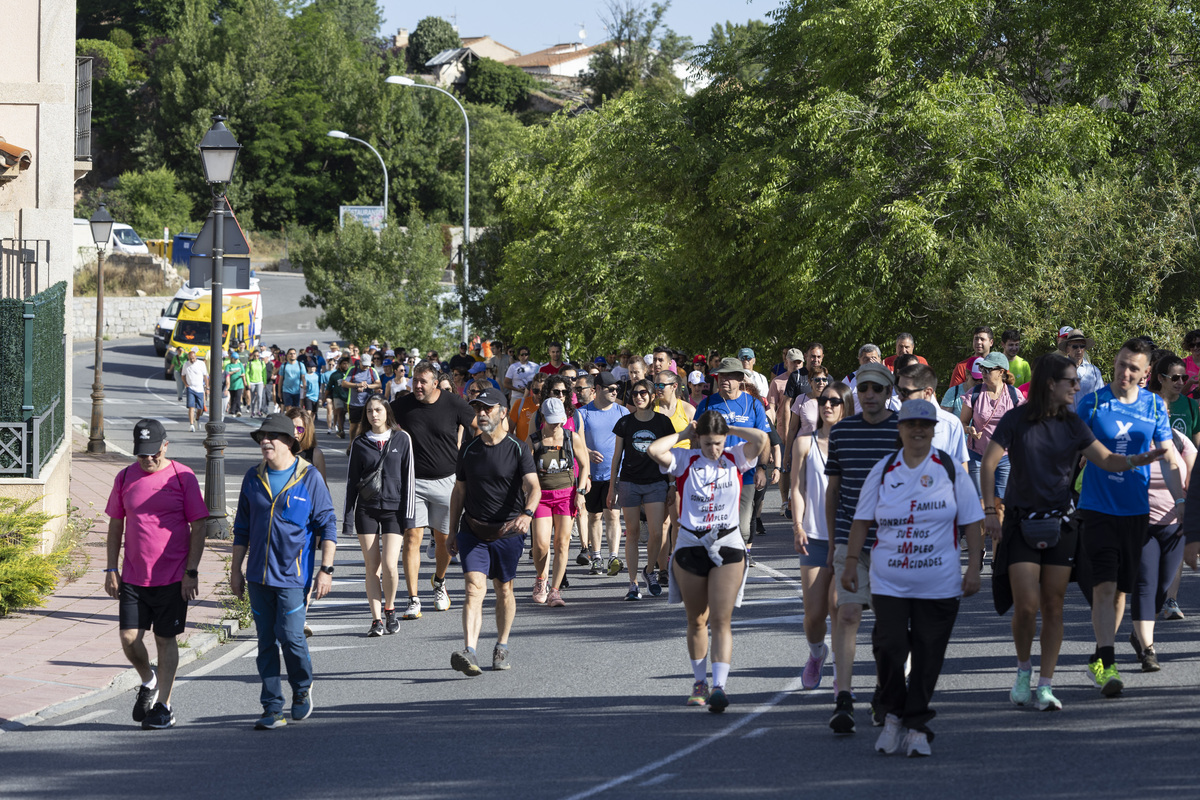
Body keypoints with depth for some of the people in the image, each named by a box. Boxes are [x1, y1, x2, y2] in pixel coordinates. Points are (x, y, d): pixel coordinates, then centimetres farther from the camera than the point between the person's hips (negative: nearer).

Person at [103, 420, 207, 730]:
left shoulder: (183, 477, -4)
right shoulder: (125, 478, 6)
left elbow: (198, 527, -3)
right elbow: (115, 526, 13)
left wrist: (191, 572, -8)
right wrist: (111, 569, 7)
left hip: (173, 577, -3)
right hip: (133, 576, 3)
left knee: (166, 639, 3)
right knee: (129, 638, -3)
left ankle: (164, 706, 12)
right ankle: (148, 681, 25)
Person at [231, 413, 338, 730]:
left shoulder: (309, 477, -4)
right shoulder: (254, 478, 7)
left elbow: (327, 526, -2)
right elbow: (242, 527, 14)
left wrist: (326, 569, -7)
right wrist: (236, 570, 12)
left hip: (292, 575, -4)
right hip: (259, 574, 4)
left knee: (290, 635, -11)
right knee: (266, 641, 5)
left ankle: (303, 688, 17)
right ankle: (273, 709, 10)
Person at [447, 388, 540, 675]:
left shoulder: (518, 449, -5)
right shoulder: (468, 450, 6)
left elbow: (533, 486, -17)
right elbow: (459, 491, 15)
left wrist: (527, 513, -37)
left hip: (508, 531, -1)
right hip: (473, 530, 1)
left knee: (504, 590, 10)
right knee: (474, 588, -13)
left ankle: (502, 647, 29)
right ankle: (469, 653, -25)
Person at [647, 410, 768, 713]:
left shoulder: (735, 458, 2)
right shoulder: (685, 460, -1)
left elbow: (760, 439, -14)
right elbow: (653, 450, -16)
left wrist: (729, 430, -3)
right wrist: (682, 435, -5)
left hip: (727, 546, -1)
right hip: (690, 546, 1)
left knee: (721, 620, -10)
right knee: (696, 620, 11)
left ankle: (720, 686, -16)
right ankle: (700, 682, 25)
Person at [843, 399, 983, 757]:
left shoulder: (950, 470, 4)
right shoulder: (883, 470, 7)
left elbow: (971, 522, 5)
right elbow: (862, 520, 11)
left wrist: (973, 567, -1)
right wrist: (850, 562, 5)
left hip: (939, 585, 0)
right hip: (888, 582, 0)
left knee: (927, 656, 1)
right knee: (889, 647, -11)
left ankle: (916, 726, 11)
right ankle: (892, 714, 11)